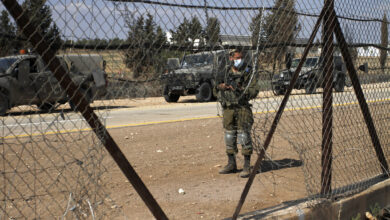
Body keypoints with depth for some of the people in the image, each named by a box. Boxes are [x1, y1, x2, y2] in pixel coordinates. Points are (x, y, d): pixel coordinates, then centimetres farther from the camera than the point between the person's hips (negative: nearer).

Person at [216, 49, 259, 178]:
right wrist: (221, 86, 1)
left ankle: (247, 166, -3)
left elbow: (254, 91, -9)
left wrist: (240, 89, -21)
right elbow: (219, 85, 23)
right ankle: (231, 165, 23)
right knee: (229, 135, 12)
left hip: (242, 108, -5)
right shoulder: (227, 72, 12)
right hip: (228, 108, 6)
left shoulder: (248, 72, -3)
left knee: (244, 136, -8)